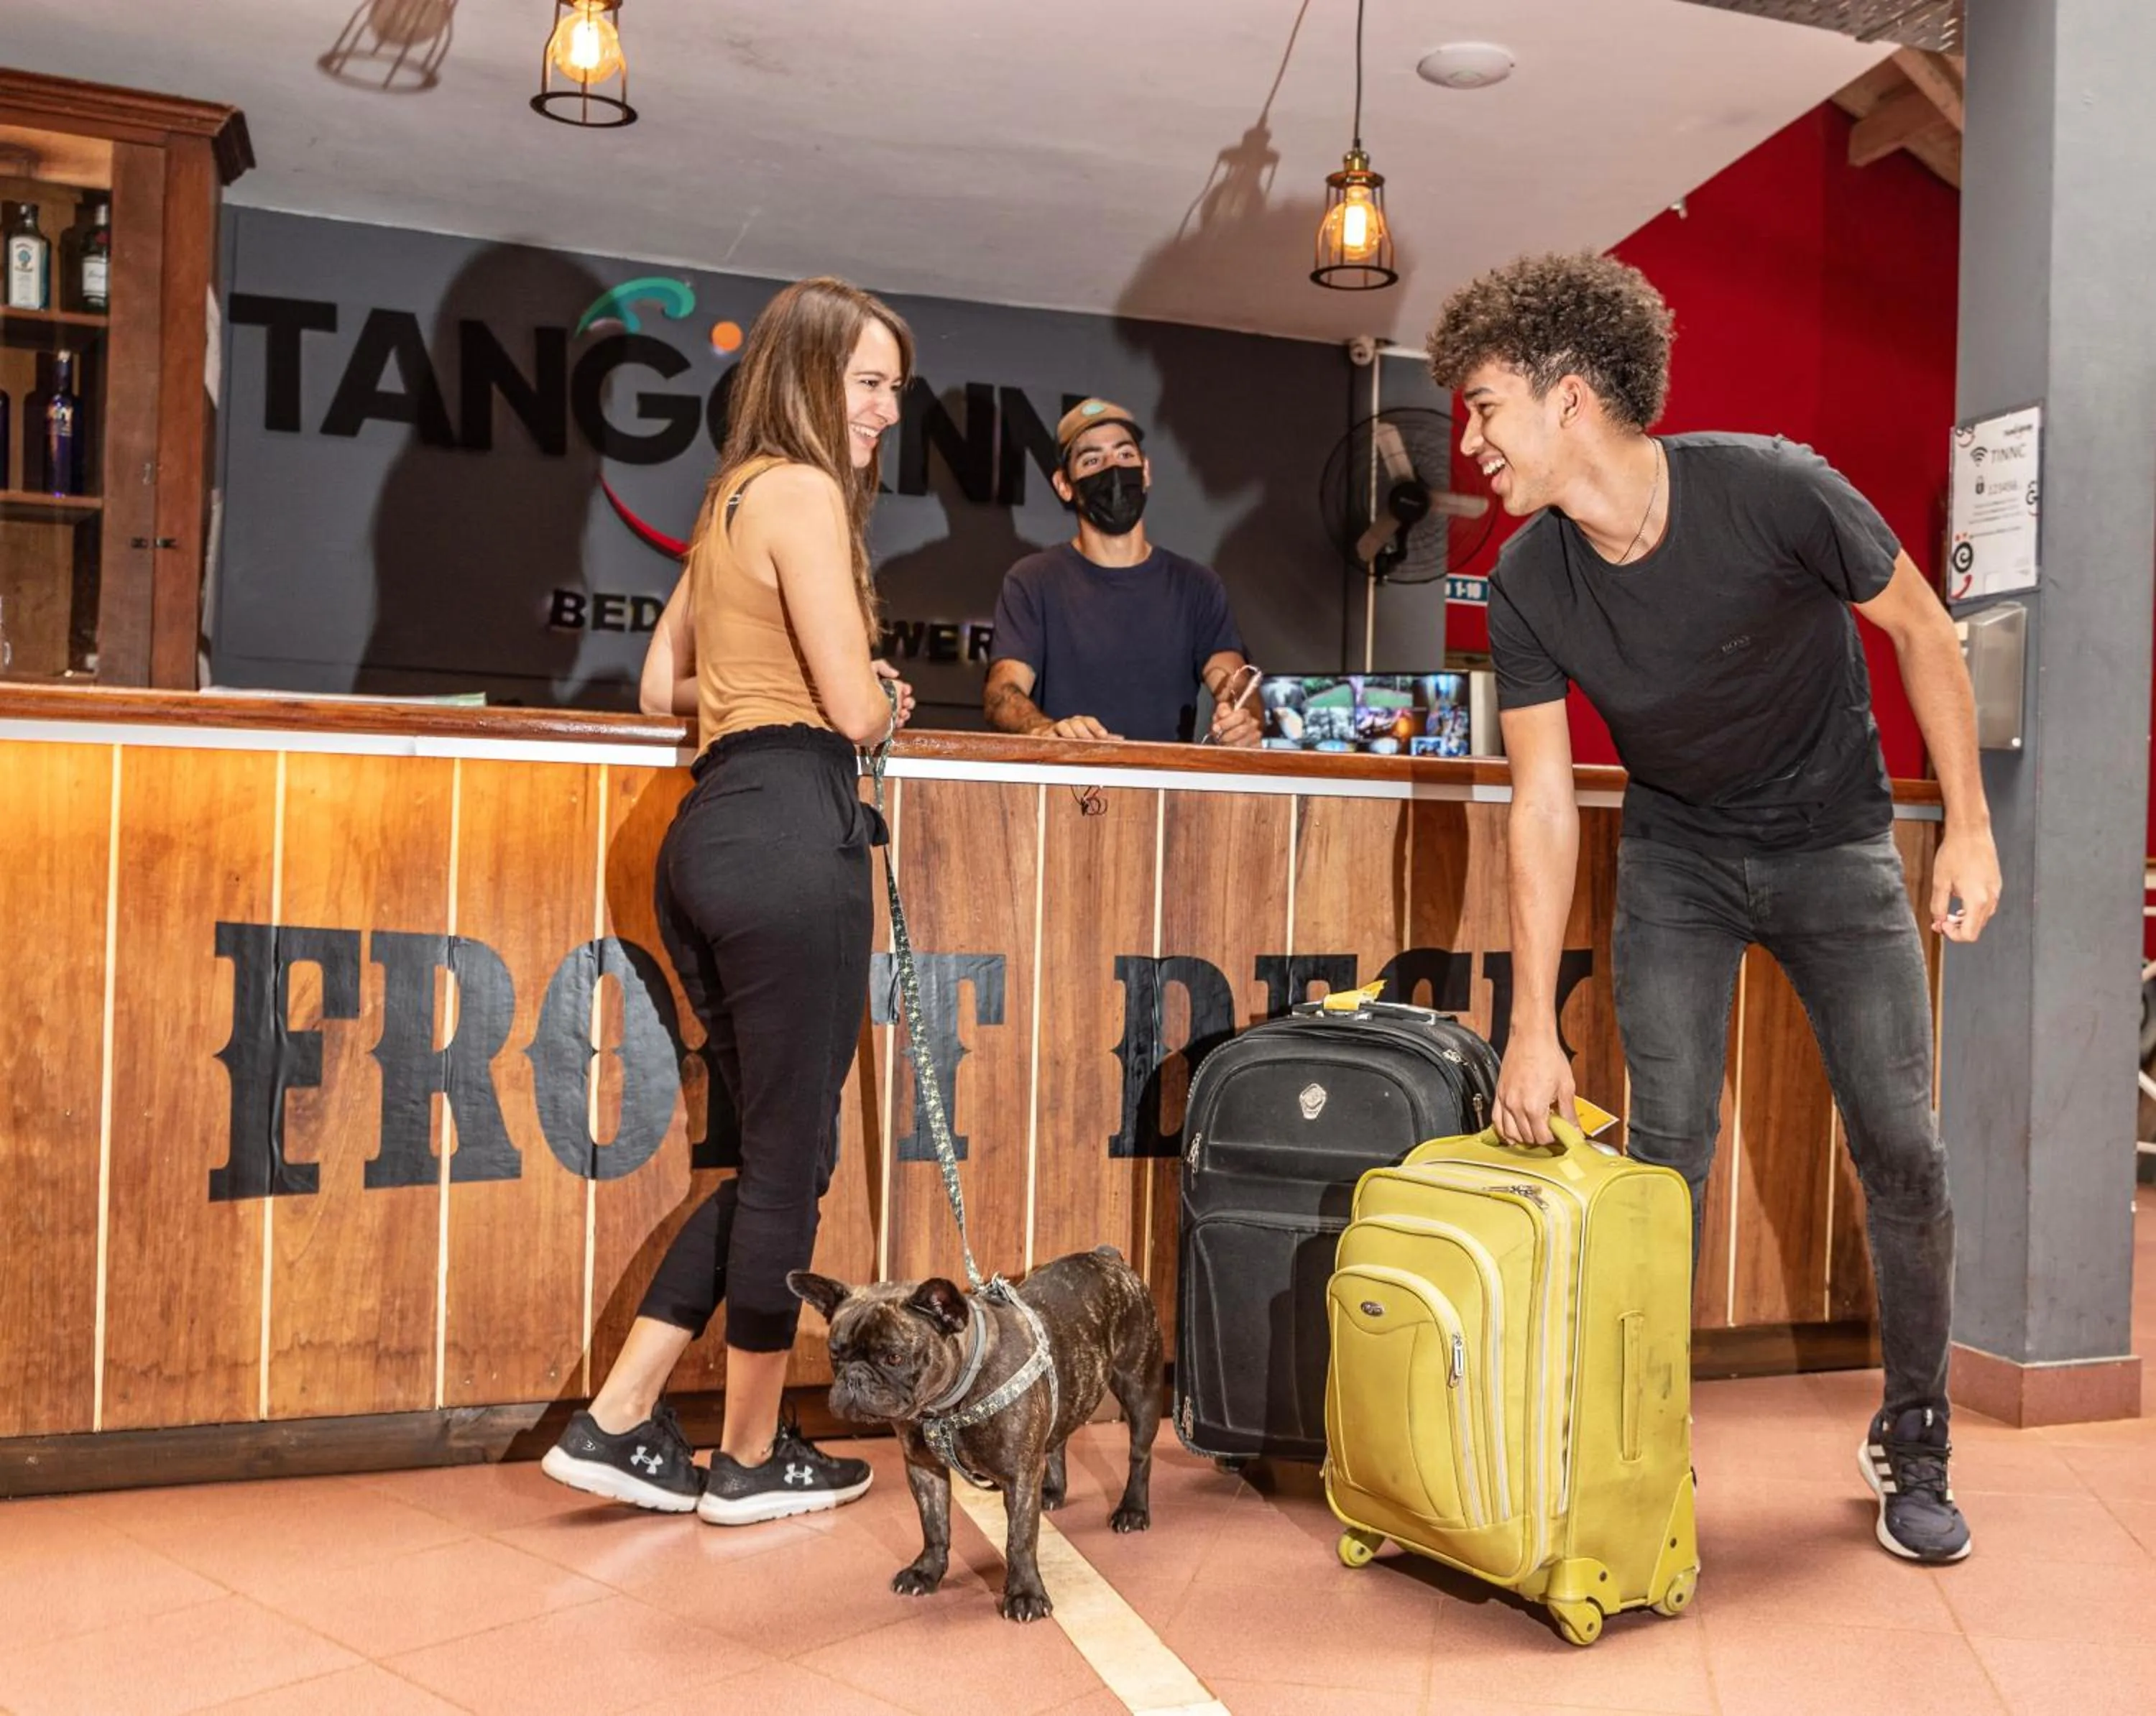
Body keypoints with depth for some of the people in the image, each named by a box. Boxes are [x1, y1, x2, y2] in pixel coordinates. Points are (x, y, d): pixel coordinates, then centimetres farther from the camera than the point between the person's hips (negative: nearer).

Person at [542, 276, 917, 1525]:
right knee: (793, 1157, 3)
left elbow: (663, 684, 26)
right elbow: (855, 707, -12)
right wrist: (887, 704, 10)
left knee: (777, 1149, 17)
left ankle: (618, 1421, 19)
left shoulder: (734, 499, 22)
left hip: (712, 837, 9)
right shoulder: (803, 491, -6)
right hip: (793, 831, -9)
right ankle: (753, 1459, 18)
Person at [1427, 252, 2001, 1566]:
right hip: (1677, 851, 2)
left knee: (1902, 1146, -1)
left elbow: (1922, 632, -10)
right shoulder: (1527, 585, -15)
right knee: (1667, 1141, -4)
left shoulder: (1774, 492, -25)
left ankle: (1914, 1444, 20)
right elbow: (1544, 802, -12)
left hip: (1833, 840, -2)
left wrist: (1970, 826, -9)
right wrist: (1535, 1026, -15)